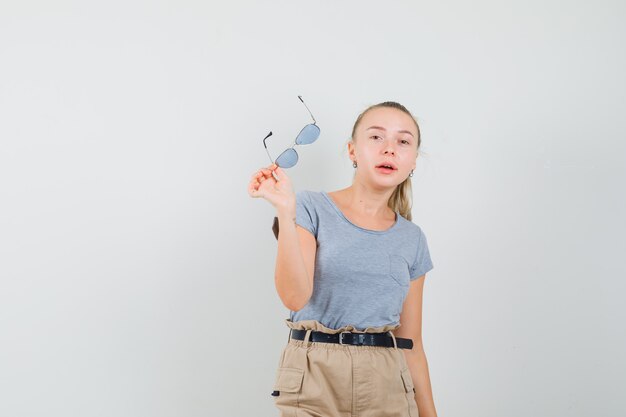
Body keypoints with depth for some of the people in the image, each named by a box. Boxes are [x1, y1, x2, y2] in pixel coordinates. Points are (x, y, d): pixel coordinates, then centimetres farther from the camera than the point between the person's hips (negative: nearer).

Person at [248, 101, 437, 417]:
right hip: (315, 378, -3)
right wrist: (285, 212, -23)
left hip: (388, 383, 3)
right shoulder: (311, 208, -1)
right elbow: (294, 296, -15)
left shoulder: (412, 239, 9)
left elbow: (411, 342, 10)